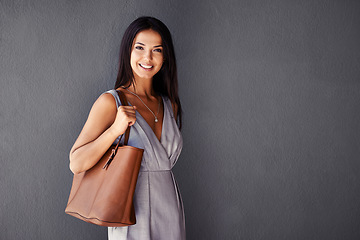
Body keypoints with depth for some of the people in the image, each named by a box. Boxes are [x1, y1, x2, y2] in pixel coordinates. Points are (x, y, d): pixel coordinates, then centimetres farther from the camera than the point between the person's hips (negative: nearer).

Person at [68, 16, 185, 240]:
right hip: (134, 212, -5)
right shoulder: (111, 101, -9)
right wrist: (115, 129, -24)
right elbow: (77, 164, -15)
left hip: (171, 213, 5)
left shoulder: (170, 104, 7)